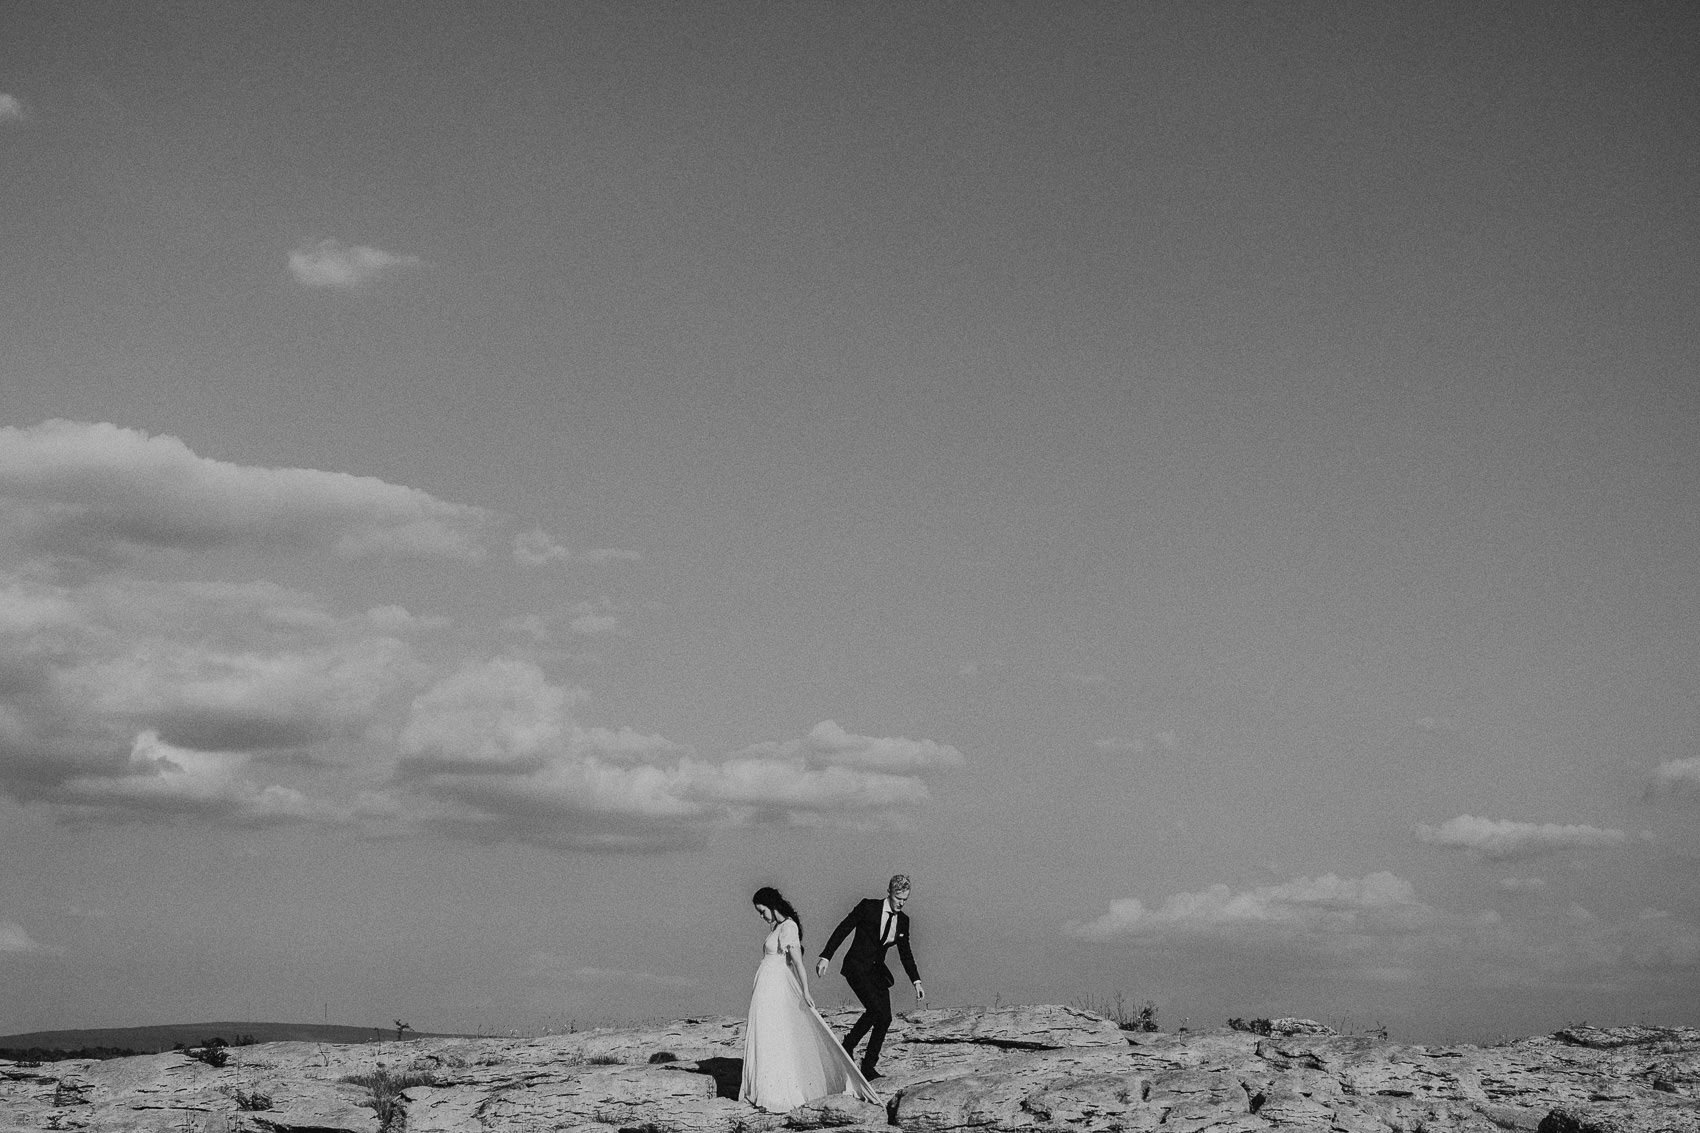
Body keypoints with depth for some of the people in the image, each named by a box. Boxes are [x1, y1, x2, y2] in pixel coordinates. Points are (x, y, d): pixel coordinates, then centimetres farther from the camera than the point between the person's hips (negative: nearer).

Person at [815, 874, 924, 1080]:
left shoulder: (903, 920, 6)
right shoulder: (868, 907, -10)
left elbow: (905, 953, 14)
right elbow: (842, 929, -9)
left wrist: (916, 982, 8)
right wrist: (826, 957, -15)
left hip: (877, 970, 6)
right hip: (856, 967, -6)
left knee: (885, 1018, -2)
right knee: (876, 1008, -22)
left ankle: (869, 1066, 8)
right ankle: (849, 1045, -4)